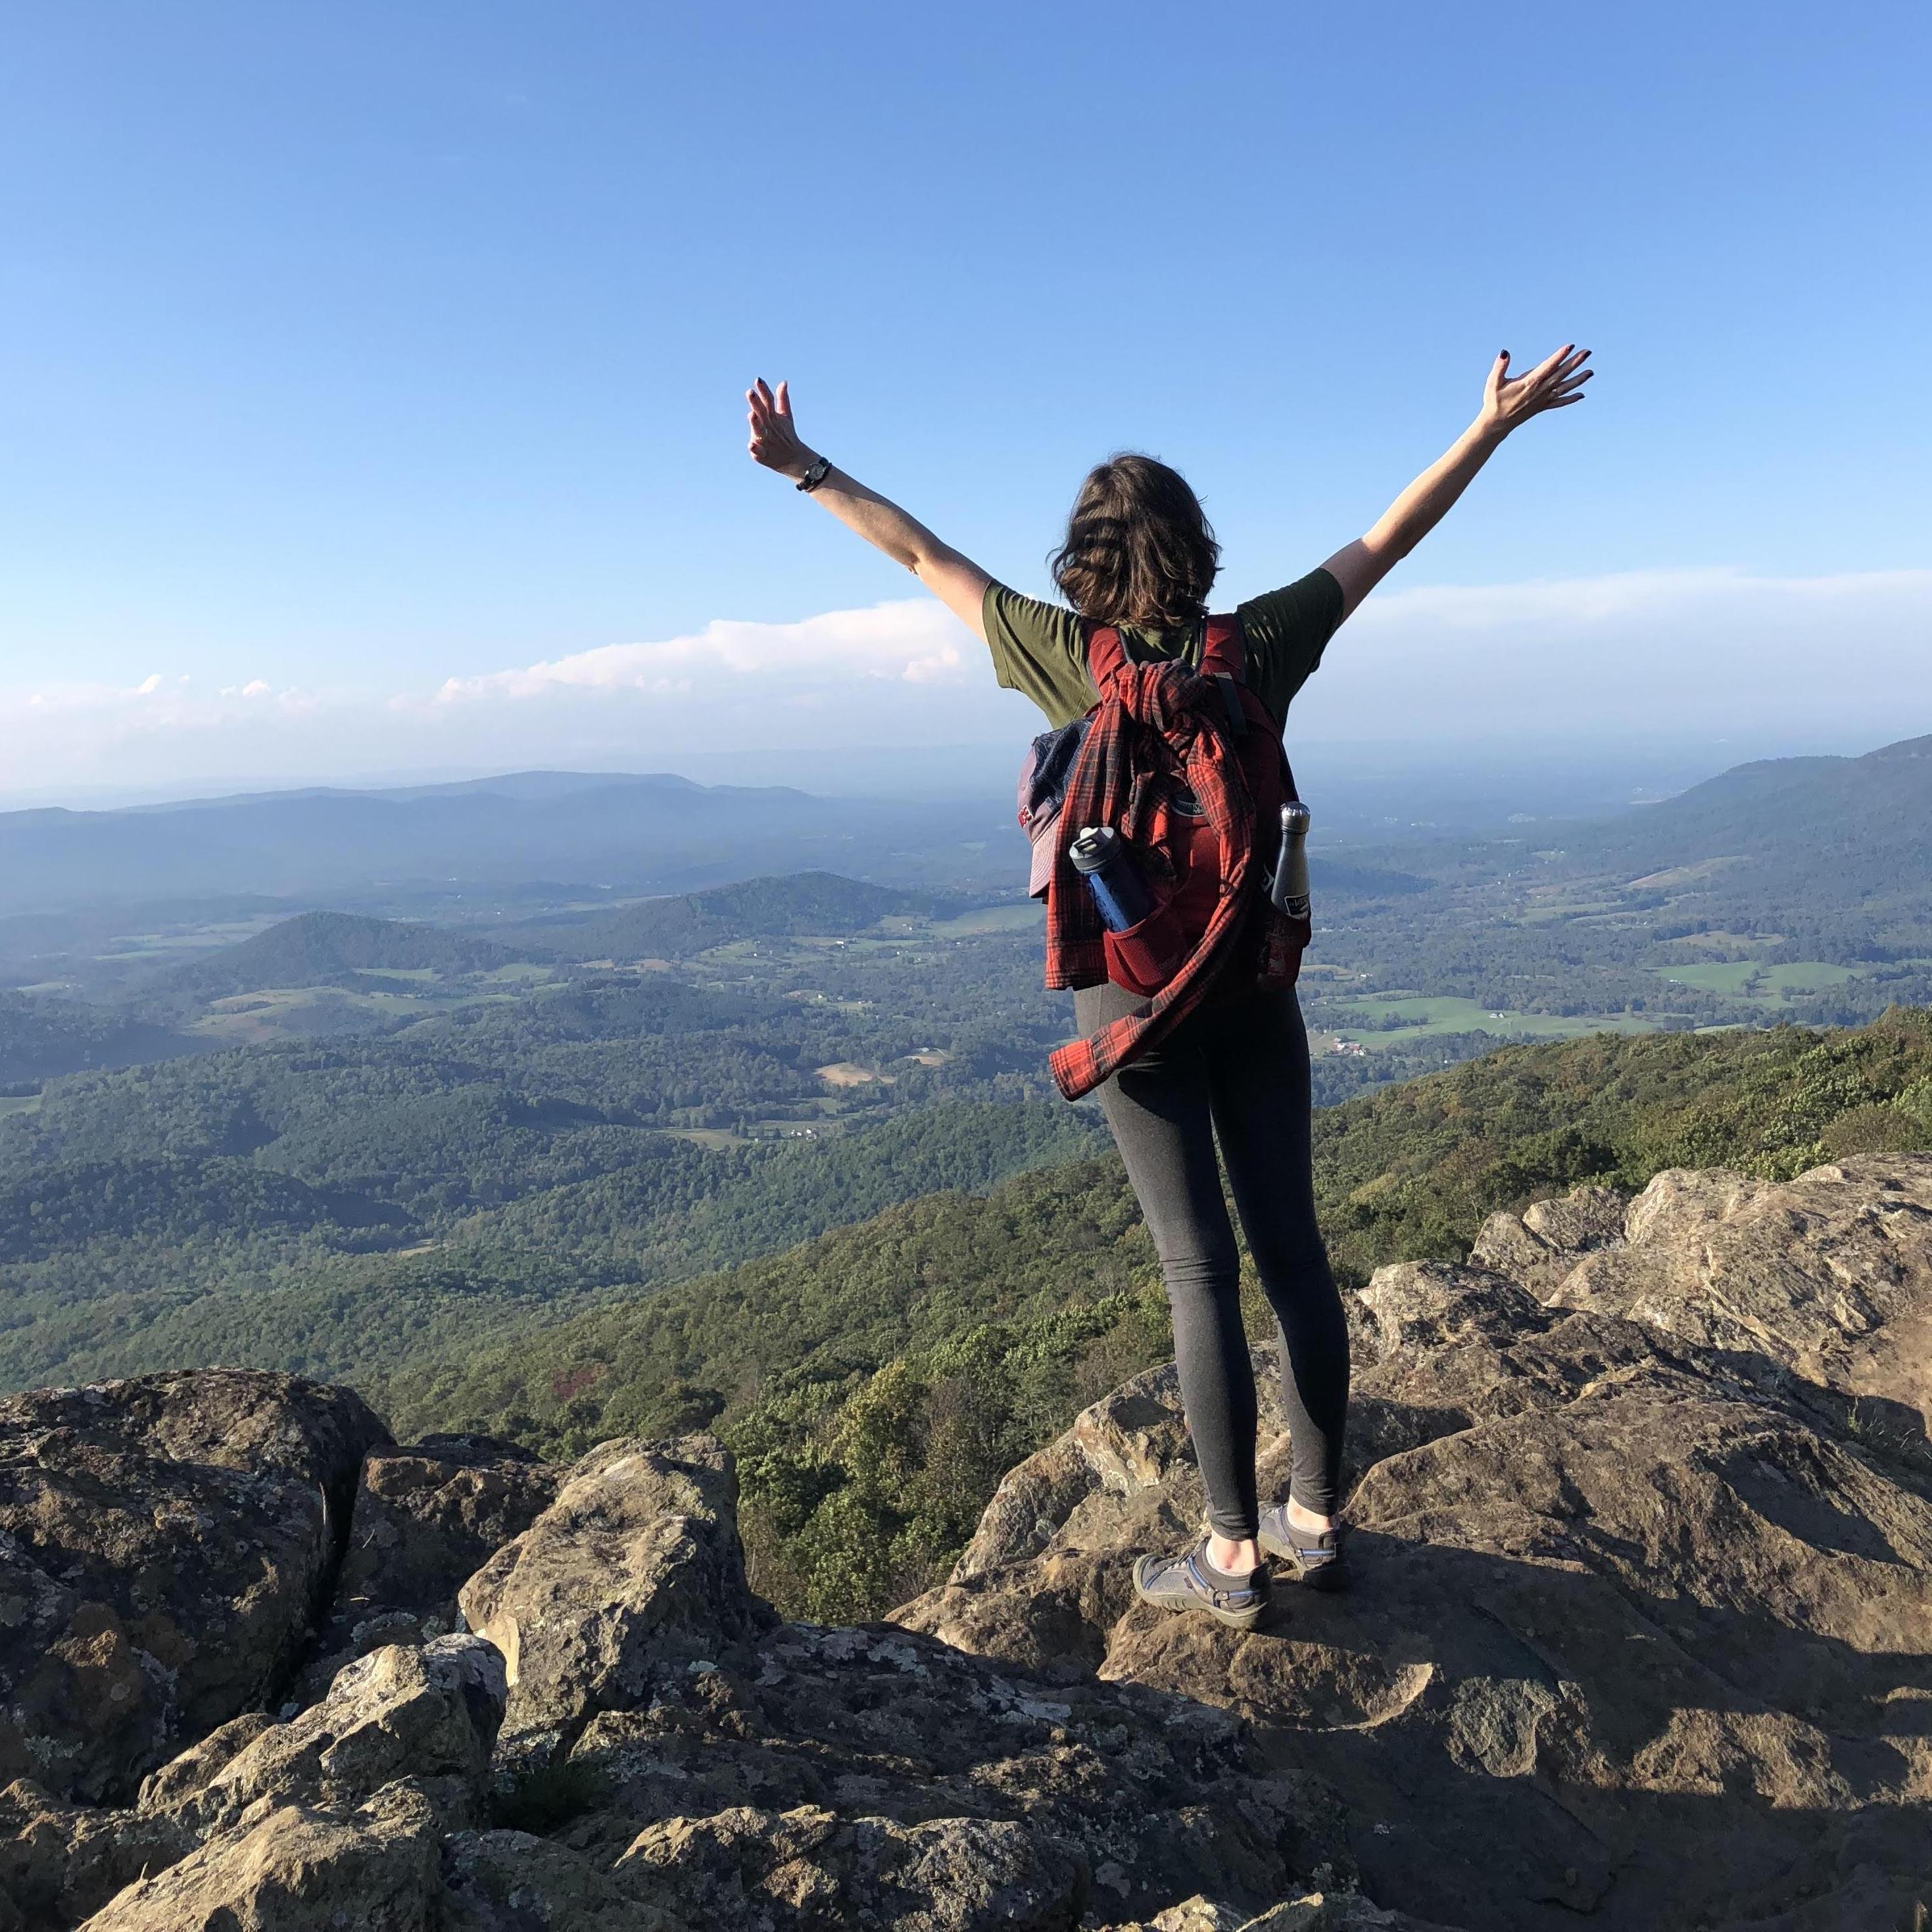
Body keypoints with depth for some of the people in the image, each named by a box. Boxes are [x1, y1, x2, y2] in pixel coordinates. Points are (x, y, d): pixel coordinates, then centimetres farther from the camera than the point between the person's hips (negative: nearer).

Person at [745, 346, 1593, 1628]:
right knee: (1293, 1249, 11)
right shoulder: (1257, 650, -2)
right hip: (1256, 983, 3)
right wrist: (1496, 424, 19)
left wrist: (805, 469, 12)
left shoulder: (1066, 658, -8)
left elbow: (923, 556, 1)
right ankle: (1317, 1523, 23)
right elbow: (1385, 542, 8)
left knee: (1201, 1269, 2)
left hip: (1135, 993, -2)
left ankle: (1234, 1557, 13)